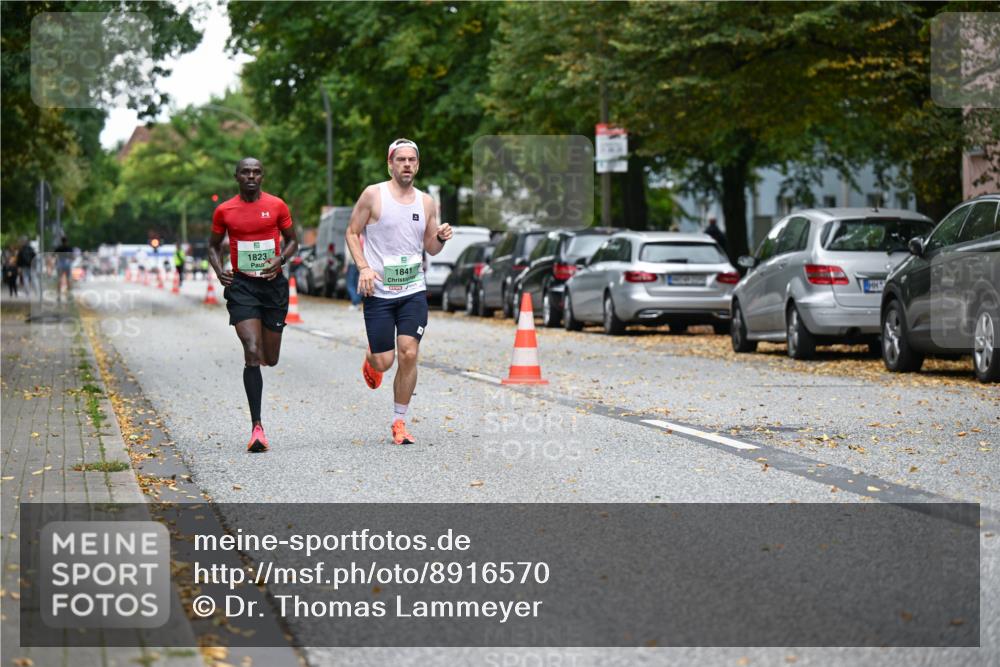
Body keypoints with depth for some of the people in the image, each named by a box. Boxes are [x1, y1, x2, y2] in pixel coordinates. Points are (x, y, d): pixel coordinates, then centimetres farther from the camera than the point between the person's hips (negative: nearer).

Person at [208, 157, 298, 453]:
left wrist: (281, 260, -9)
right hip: (241, 286, -1)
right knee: (252, 353, -16)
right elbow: (213, 245, 15)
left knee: (270, 359, 9)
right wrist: (219, 271, -5)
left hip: (273, 284, 2)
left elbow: (292, 240, 12)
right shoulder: (224, 211, 2)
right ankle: (257, 427, -16)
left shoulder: (277, 206, 2)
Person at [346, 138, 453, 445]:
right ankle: (370, 359, 37)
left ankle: (399, 422, 5)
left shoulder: (426, 202, 7)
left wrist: (441, 238, -8)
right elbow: (352, 233, 1)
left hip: (413, 292, 2)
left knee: (409, 354, -9)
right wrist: (363, 267, -12)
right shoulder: (373, 195, -4)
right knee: (384, 361, -3)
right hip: (378, 292, -2)